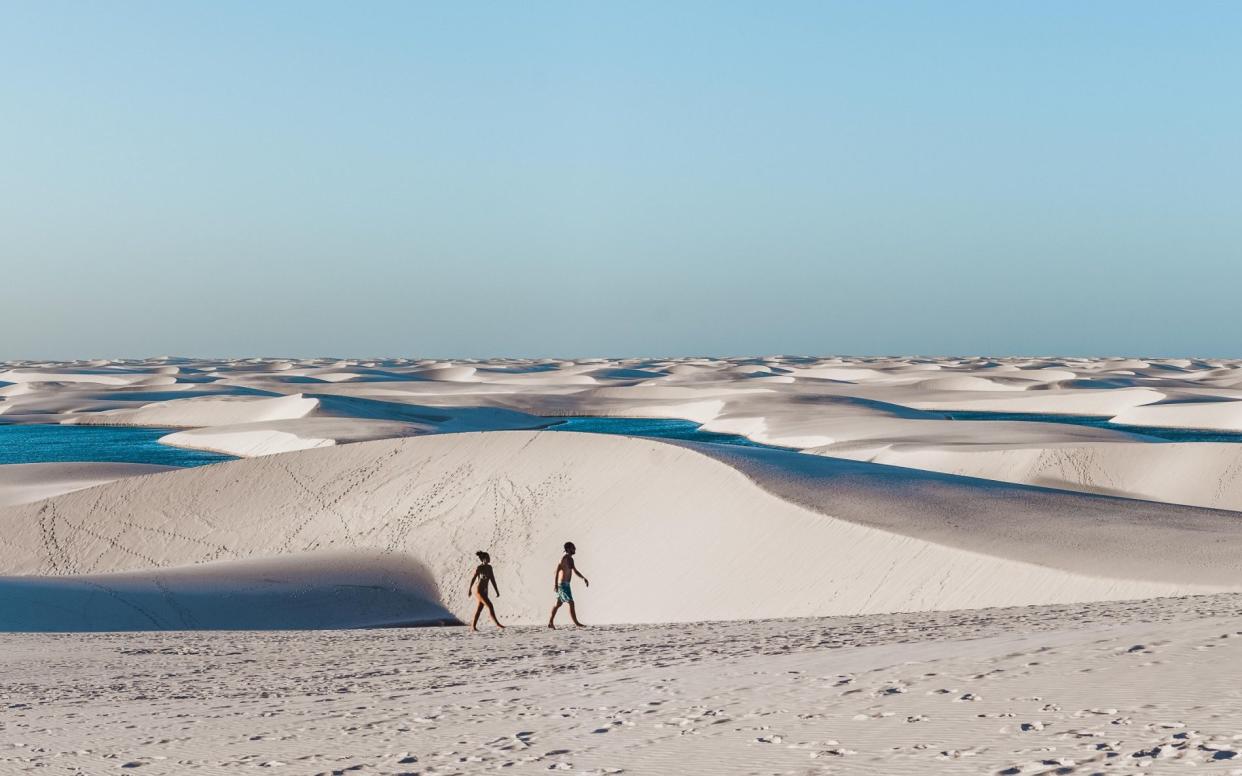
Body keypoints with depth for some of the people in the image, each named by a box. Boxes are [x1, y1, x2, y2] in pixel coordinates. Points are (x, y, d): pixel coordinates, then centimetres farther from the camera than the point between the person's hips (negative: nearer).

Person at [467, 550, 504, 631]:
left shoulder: (489, 567, 6)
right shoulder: (479, 568, -14)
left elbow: (493, 580, 10)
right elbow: (472, 579, -4)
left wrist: (497, 591, 7)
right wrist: (469, 590, 4)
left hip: (484, 591, 8)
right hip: (478, 590, -8)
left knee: (479, 609, 11)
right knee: (490, 606, -12)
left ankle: (473, 626, 18)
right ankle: (497, 624, -11)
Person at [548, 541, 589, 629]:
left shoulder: (570, 559, 14)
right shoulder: (564, 558, -16)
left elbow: (575, 571, 26)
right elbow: (557, 570, -22)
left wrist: (583, 578, 16)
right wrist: (556, 584, -28)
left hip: (566, 584, 10)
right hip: (563, 584, -10)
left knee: (558, 604, 14)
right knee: (571, 603, -10)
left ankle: (550, 622, 20)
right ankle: (576, 623, -8)